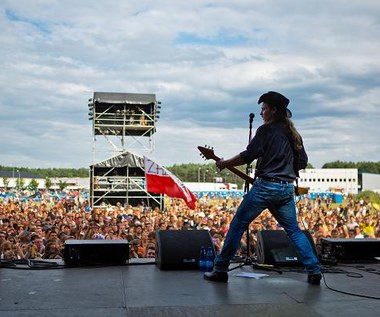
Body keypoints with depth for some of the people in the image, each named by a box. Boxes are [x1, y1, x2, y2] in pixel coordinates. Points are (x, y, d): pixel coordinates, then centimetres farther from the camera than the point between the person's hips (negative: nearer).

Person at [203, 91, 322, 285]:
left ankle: (220, 269, 3)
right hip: (287, 188, 6)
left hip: (265, 186, -6)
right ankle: (314, 271, 11)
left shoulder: (267, 130, -5)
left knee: (237, 226, 1)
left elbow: (248, 156, -11)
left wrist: (224, 164, -1)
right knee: (294, 231, 15)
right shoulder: (293, 134, 15)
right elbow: (303, 162, 17)